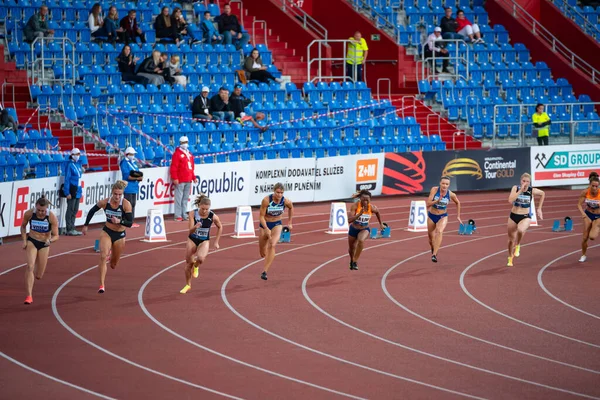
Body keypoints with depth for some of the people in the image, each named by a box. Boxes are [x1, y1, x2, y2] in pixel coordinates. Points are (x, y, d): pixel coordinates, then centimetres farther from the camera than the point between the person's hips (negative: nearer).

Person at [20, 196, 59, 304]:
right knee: (30, 266, -24)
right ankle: (29, 296, -21)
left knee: (38, 276, 6)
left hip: (44, 245, 0)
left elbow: (56, 236, -16)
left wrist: (50, 240, -37)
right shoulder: (29, 214, -17)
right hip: (31, 242, 0)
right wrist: (24, 240, -4)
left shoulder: (52, 217, -21)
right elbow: (23, 226, 4)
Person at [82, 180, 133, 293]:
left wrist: (119, 221, -39)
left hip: (120, 235, 0)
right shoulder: (104, 202, -15)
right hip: (106, 232, 0)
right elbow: (92, 211, 4)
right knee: (103, 256, -24)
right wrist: (86, 225, 8)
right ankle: (102, 285, -21)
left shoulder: (126, 204, -21)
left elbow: (130, 223, -21)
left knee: (113, 265, 15)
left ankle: (111, 254, 53)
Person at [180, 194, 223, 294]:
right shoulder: (193, 213, -20)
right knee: (188, 263, 7)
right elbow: (191, 230, -22)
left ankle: (196, 267, 8)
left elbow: (220, 227, 2)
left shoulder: (213, 216, -19)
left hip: (204, 241, -1)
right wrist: (195, 227, -45)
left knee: (201, 258, -31)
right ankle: (188, 285, 32)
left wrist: (216, 242, 2)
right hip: (192, 240, 1)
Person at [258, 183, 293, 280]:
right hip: (264, 225, 0)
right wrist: (266, 229, -30)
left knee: (272, 245, -26)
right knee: (262, 252, 11)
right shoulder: (266, 200, -24)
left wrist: (289, 223, 15)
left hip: (277, 225, 0)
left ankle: (265, 271, -27)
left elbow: (291, 208, 8)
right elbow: (262, 216, -18)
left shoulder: (286, 201, -16)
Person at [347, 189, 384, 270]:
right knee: (351, 248, 20)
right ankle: (352, 260, 56)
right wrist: (359, 214, -45)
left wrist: (381, 224, 15)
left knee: (361, 240, -34)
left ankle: (355, 262, -22)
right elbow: (349, 220, -32)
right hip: (354, 229, 1)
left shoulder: (372, 207, -20)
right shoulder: (355, 206, -26)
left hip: (364, 229, -1)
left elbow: (377, 212, 6)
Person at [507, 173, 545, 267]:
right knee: (511, 239, 14)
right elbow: (510, 200, -24)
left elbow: (542, 193, 12)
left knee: (520, 230, -36)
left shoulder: (532, 191, -9)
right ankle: (510, 259, 40)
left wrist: (539, 208, 12)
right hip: (513, 216, 2)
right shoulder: (515, 188, -9)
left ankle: (517, 246, -5)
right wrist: (520, 190, -26)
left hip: (525, 217, -2)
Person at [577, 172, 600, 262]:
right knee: (585, 237, 3)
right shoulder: (585, 192, -17)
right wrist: (583, 213, -23)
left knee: (592, 237, -21)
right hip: (588, 215, 2)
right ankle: (583, 255, 26)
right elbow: (579, 204, -9)